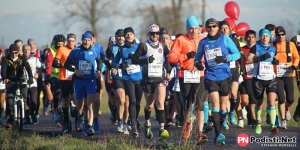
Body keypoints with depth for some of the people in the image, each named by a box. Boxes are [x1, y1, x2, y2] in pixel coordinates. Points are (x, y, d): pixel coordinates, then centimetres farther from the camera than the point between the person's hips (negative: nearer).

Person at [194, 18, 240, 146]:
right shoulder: (203, 42, 6)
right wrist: (197, 63, -4)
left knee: (223, 106, 7)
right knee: (216, 103, -14)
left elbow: (237, 54, -1)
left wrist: (225, 58, -18)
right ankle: (218, 134, -17)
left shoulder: (225, 39, 0)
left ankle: (218, 133, 23)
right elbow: (198, 56, 18)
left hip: (225, 76, 0)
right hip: (211, 77, 0)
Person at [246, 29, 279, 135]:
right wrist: (262, 57, -21)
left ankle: (273, 126, -19)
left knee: (272, 102, -15)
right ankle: (258, 123, 36)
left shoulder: (273, 49, 11)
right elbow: (248, 60, -13)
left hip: (271, 79, 1)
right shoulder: (256, 48, 0)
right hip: (258, 79, -1)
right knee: (259, 103, 10)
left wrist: (276, 61, 3)